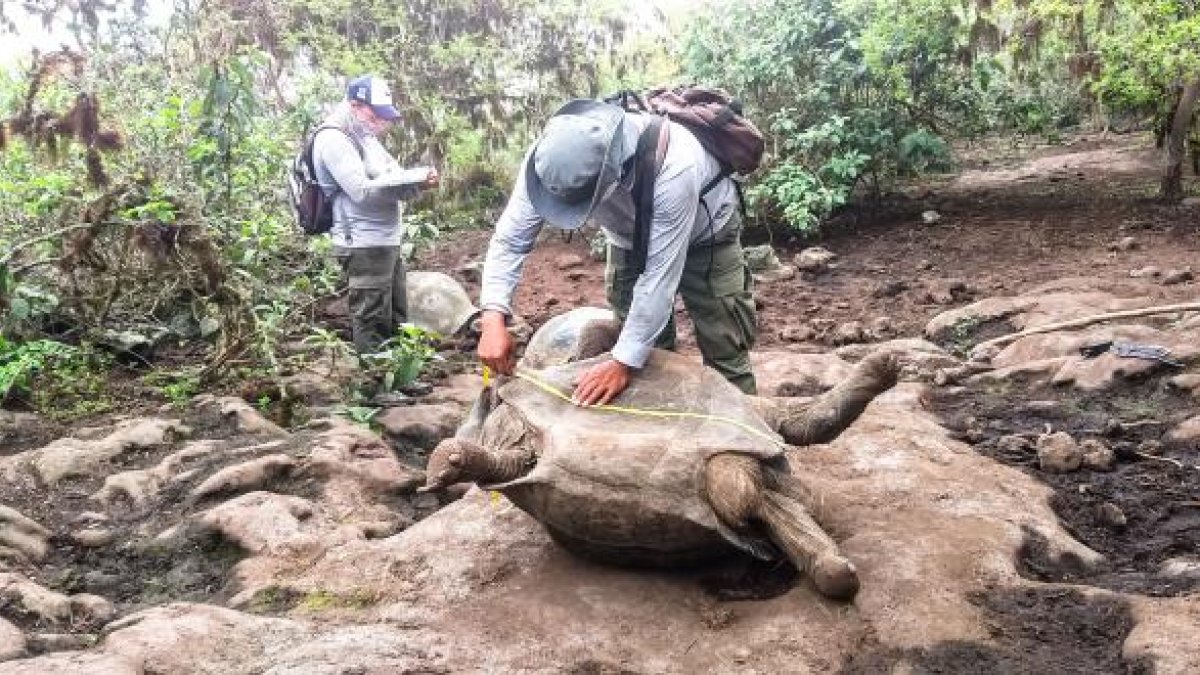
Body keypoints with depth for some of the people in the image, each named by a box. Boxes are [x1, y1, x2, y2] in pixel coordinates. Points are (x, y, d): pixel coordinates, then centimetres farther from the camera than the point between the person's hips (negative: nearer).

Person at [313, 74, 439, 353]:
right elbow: (363, 190, -21)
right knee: (372, 329, -3)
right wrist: (415, 178, -19)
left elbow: (390, 185, 17)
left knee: (397, 320, 17)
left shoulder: (365, 136, 16)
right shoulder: (333, 139, -13)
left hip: (388, 241, 10)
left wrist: (420, 181, -5)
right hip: (365, 245, -10)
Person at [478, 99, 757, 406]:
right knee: (647, 347, 6)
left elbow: (659, 275, -40)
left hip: (704, 234, -4)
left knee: (725, 351, -6)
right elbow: (510, 238, -25)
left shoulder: (673, 169, -45)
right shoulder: (550, 158, -32)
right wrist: (493, 319, -38)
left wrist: (624, 363, -36)